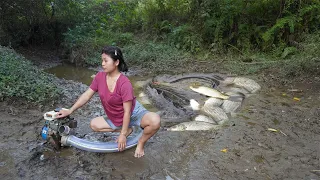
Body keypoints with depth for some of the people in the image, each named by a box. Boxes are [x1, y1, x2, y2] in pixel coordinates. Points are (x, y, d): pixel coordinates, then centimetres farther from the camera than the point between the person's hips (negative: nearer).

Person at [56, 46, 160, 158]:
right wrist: (70, 111, -5)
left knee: (155, 121, -32)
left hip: (133, 113, -6)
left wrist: (122, 135, -21)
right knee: (94, 124, -5)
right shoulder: (100, 77, -12)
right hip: (116, 119, 7)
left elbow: (127, 111, -25)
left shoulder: (124, 83, -30)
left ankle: (141, 143, -1)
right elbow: (87, 95, -2)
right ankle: (127, 130, 5)